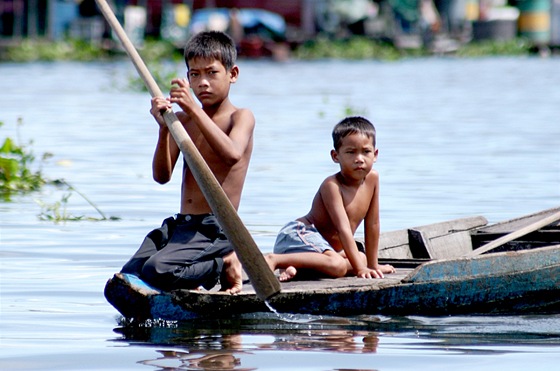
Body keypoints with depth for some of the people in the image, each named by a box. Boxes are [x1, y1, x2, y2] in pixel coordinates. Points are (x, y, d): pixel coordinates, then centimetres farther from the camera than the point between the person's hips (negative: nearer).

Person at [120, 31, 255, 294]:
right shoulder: (184, 120, 14)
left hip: (216, 230, -6)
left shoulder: (240, 117, -2)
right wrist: (164, 128, -15)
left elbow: (233, 154, -26)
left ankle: (225, 267, -4)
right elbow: (162, 176, 2)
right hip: (180, 224, 7)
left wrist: (194, 110, -29)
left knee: (157, 271, -30)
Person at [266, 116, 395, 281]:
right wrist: (360, 268, -28)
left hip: (324, 244, 10)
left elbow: (372, 224, 10)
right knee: (337, 265, -33)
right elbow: (343, 228, -23)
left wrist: (373, 265, 13)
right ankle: (274, 260, -27)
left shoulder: (372, 178, 3)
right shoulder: (331, 185, -17)